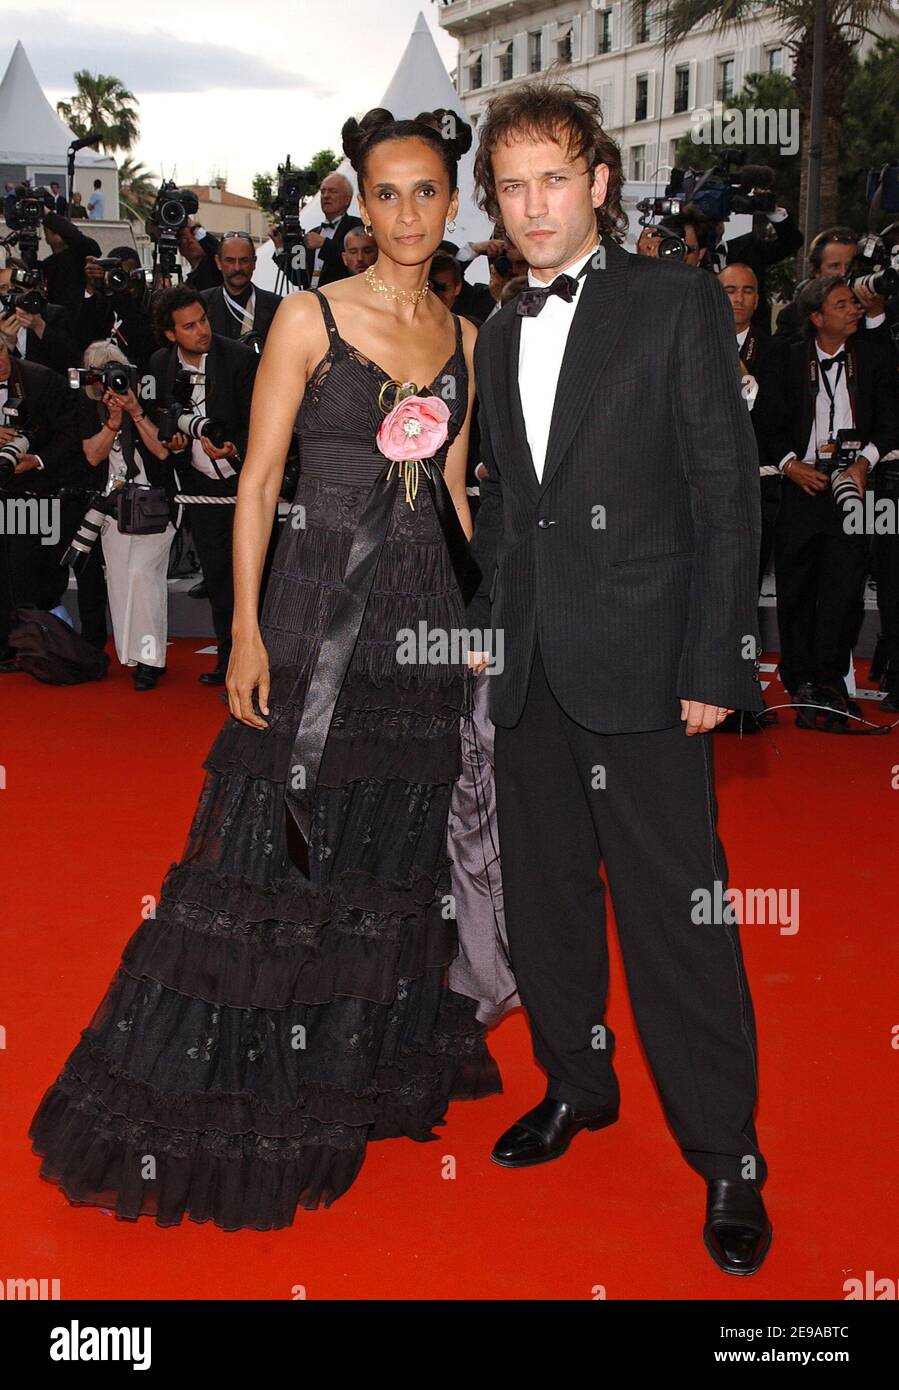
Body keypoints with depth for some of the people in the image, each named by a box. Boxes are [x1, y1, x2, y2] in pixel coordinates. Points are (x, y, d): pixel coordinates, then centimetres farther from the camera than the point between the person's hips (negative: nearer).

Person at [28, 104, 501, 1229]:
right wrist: (246, 629, -13)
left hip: (423, 623, 5)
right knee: (276, 849, -1)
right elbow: (258, 479, -6)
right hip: (319, 609, -5)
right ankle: (236, 1102, 13)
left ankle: (364, 1069, 30)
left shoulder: (462, 336, 11)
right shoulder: (310, 317, -4)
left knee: (396, 851, 12)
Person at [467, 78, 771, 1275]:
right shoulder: (500, 335, 15)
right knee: (545, 899, 14)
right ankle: (577, 1085, 33)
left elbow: (726, 492, -6)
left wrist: (713, 667, -11)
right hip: (531, 671, 6)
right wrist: (486, 629, 9)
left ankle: (727, 1154, 11)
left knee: (678, 919, -3)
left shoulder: (678, 302, -2)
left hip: (642, 666, -6)